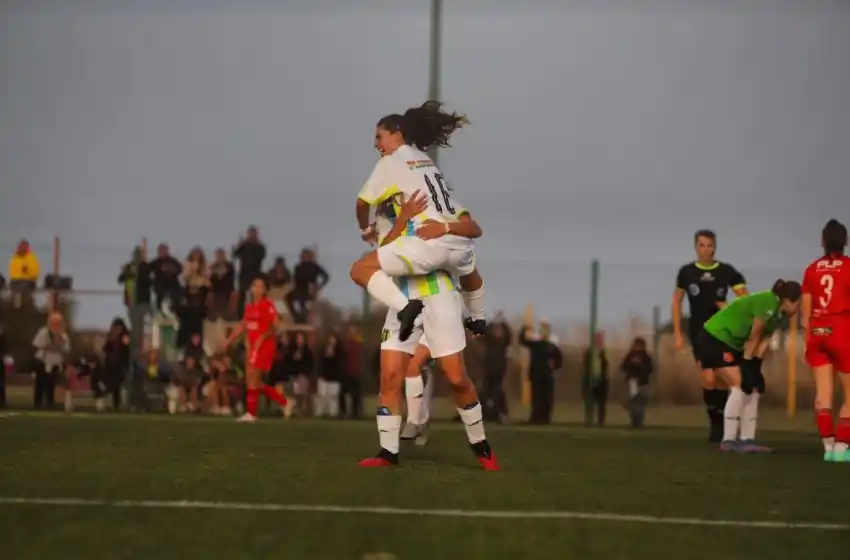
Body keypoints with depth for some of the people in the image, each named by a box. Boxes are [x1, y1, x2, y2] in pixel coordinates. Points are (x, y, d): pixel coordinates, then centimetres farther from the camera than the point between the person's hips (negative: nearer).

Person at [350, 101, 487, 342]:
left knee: (361, 269, -4)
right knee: (468, 271, 44)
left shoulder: (391, 162, 6)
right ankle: (479, 319, 59)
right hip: (459, 241, 8)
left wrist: (366, 229, 26)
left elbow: (363, 202, 9)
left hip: (432, 242, -8)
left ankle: (405, 305, -23)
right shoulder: (426, 160, 27)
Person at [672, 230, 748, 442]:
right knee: (709, 379, -12)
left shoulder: (727, 271, -1)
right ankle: (714, 421, 4)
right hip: (699, 332, 0)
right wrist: (677, 333, 6)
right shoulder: (686, 272, 1)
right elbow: (677, 301, 10)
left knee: (721, 380, 1)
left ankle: (721, 422, 13)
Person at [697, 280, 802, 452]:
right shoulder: (768, 304, -24)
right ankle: (728, 441, -13)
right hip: (714, 339, -10)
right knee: (740, 386, -15)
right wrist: (747, 365, -15)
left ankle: (747, 440, 5)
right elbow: (753, 337, -20)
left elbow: (763, 341, 0)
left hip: (732, 344, 10)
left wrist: (754, 366, -8)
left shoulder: (779, 313, 4)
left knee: (753, 387, 4)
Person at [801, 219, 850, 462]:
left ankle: (828, 445, 2)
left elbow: (806, 311, 8)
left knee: (823, 392, 5)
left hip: (817, 332, 4)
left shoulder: (812, 269, 6)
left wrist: (807, 340, 16)